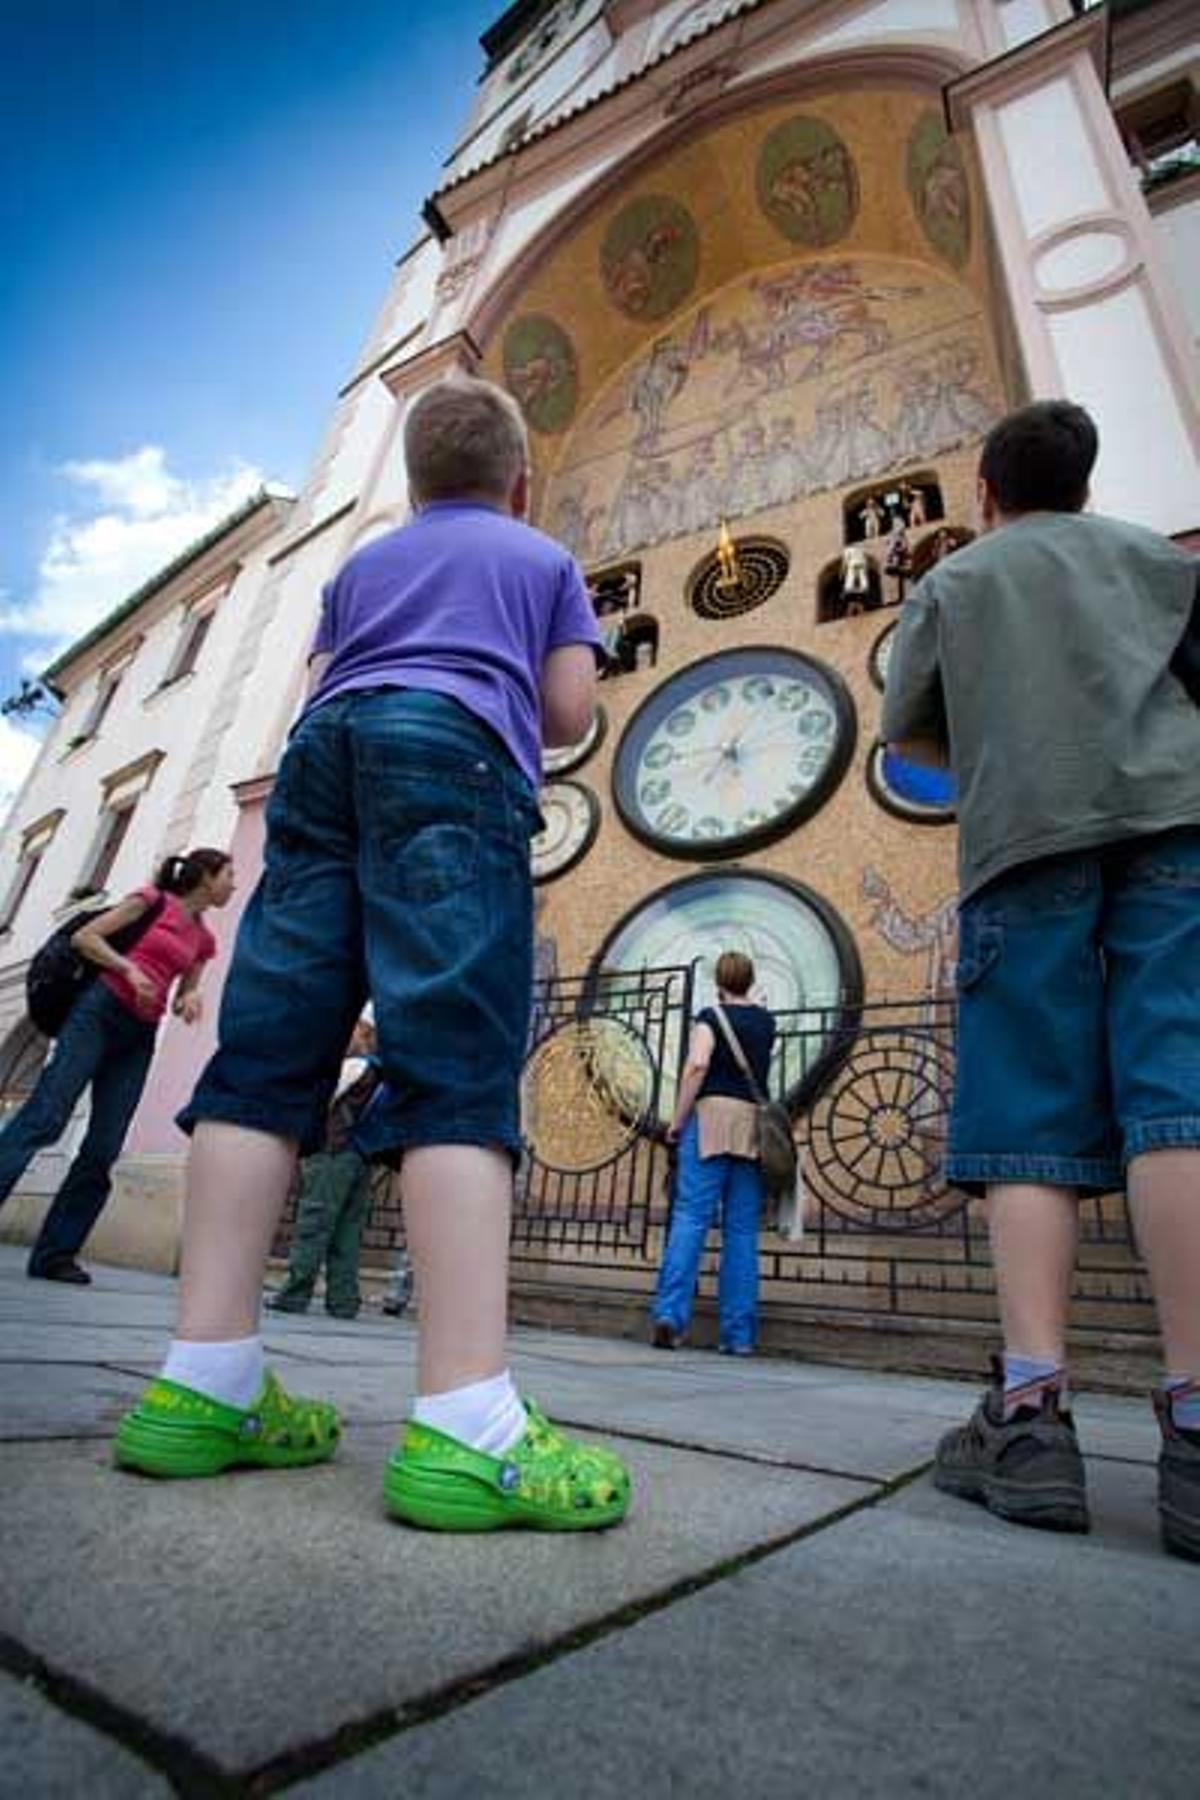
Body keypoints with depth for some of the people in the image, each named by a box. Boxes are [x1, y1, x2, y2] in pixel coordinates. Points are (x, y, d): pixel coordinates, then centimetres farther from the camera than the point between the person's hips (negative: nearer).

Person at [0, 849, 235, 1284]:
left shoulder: (204, 941, 17)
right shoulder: (155, 900, 4)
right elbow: (83, 937, -1)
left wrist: (190, 1002, -5)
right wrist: (129, 969, -15)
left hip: (139, 1037, 6)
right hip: (100, 1010, -5)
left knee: (103, 1150, -1)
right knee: (44, 1117, -17)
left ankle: (55, 1253, 4)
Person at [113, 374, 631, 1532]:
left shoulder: (362, 563, 34)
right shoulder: (547, 561, 25)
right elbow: (569, 714, 13)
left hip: (326, 750, 5)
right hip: (453, 756, -4)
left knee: (267, 1054, -2)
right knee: (457, 1067, -17)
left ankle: (203, 1382, -7)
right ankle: (465, 1425, -25)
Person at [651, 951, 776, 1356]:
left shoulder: (712, 1016, 2)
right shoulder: (765, 1022, 17)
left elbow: (697, 1064, -15)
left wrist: (678, 1119, -8)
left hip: (712, 1115, -4)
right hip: (754, 1120, 4)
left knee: (690, 1217, -5)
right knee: (742, 1230, 4)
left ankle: (670, 1312, -14)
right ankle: (739, 1334, 5)